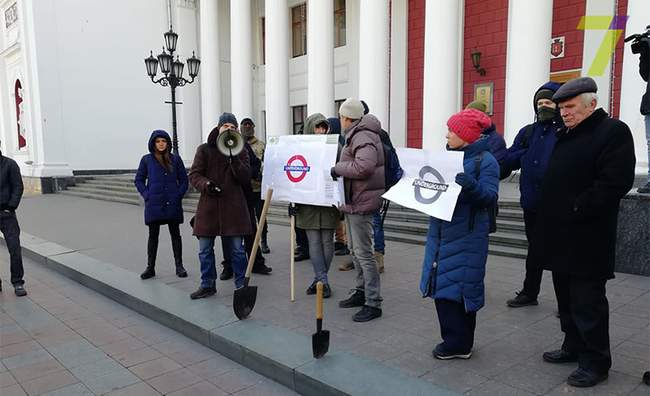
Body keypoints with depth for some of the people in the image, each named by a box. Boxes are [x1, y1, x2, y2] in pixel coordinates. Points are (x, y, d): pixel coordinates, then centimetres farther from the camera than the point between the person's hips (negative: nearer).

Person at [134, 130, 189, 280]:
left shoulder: (175, 159, 2)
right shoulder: (147, 160, 2)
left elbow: (183, 180, 7)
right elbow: (138, 180, 8)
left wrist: (178, 195, -4)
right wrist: (146, 195, -4)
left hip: (173, 204, 0)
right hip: (153, 205, 0)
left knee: (175, 234, 7)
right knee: (153, 235, 8)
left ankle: (179, 266, 15)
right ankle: (150, 267, 17)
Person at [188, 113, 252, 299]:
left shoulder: (241, 152, 7)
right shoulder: (204, 149, 7)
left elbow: (245, 178, -4)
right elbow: (194, 174, 3)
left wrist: (234, 158, -16)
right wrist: (206, 184, -18)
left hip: (233, 206, -1)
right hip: (208, 205, 1)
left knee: (237, 248, 3)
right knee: (205, 249, 7)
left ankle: (241, 284, 17)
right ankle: (207, 285, 22)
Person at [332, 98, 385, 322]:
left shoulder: (363, 137, -17)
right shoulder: (355, 135, 17)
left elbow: (364, 166, -32)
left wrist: (338, 168, -20)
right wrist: (340, 169, 8)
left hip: (361, 202, -11)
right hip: (353, 201, 11)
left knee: (363, 253, -7)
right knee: (355, 250, 19)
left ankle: (373, 304, 1)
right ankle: (361, 292, 32)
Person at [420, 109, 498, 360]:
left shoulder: (485, 160, -8)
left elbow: (490, 197, -17)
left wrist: (471, 185, -33)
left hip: (466, 236, -7)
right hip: (441, 231, 7)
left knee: (459, 286, -1)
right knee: (442, 285, 10)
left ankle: (459, 344, 13)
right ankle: (454, 339, 24)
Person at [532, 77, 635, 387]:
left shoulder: (613, 132, -10)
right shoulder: (565, 135, 17)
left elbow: (615, 182, -21)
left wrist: (576, 210, -19)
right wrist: (549, 217, 9)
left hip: (586, 239, -9)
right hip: (560, 235, 9)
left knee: (587, 301, -1)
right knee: (566, 296, 17)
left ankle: (596, 361, 13)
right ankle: (574, 346, 32)